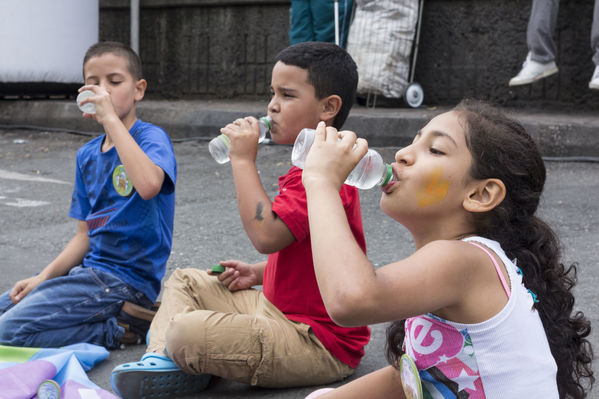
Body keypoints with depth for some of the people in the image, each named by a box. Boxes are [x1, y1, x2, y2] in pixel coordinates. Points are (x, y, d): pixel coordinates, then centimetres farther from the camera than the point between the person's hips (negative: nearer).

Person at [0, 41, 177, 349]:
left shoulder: (151, 137, -10)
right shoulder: (87, 155, 12)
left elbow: (149, 185, -35)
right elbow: (86, 234, 14)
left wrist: (111, 119, -27)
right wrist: (45, 276, -1)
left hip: (126, 278, -8)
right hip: (91, 269, 8)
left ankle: (120, 327, -5)